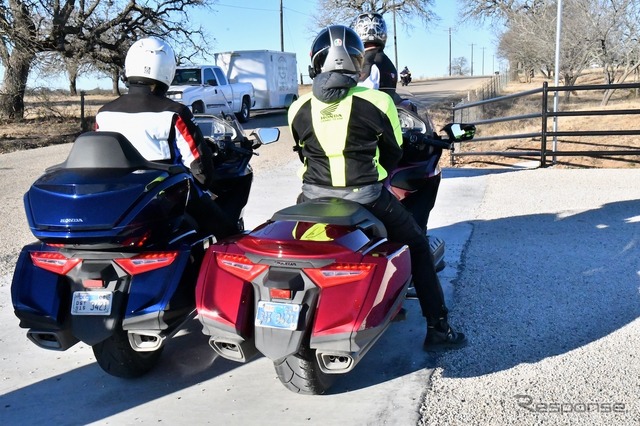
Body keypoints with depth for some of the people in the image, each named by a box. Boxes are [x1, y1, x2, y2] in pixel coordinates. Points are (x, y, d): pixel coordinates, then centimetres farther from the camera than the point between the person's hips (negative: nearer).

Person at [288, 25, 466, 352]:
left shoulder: (298, 109, -1)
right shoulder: (376, 101, -9)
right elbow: (394, 151, 5)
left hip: (314, 198, 3)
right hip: (364, 198, -2)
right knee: (417, 246, 17)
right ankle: (437, 328, 19)